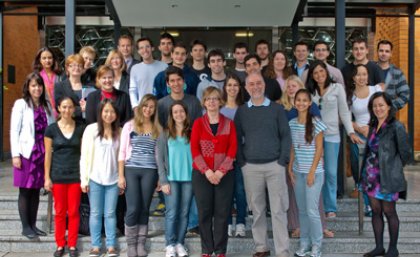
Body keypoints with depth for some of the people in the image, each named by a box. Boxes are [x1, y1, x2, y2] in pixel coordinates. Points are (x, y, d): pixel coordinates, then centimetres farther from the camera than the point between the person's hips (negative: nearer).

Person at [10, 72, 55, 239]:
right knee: (25, 192, 1)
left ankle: (33, 225, 18)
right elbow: (14, 131, -5)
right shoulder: (21, 104, -2)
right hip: (26, 153, -4)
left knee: (36, 191, 9)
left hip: (42, 153, 4)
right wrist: (15, 154, -11)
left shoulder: (47, 105, 12)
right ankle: (25, 227, 9)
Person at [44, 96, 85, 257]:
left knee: (74, 211, 4)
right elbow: (48, 154, 1)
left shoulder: (81, 128, 2)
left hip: (76, 175, 1)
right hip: (58, 175, 0)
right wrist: (47, 177, -2)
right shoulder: (51, 129, 0)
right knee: (59, 211, 5)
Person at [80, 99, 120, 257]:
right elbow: (85, 155, -3)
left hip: (113, 179, 1)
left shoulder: (119, 132, 4)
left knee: (110, 214, 8)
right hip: (95, 179, -1)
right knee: (95, 213, 8)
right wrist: (84, 179, -5)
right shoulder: (91, 129, -3)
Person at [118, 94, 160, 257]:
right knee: (133, 209, -5)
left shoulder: (157, 128, 10)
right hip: (131, 170, -1)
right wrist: (121, 175, -4)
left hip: (150, 172, 2)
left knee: (144, 209, 4)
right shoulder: (130, 125, 5)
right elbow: (122, 152, 3)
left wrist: (161, 176, 4)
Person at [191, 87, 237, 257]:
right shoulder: (198, 123, 6)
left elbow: (232, 149, -1)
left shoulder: (229, 124, 7)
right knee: (204, 212, 3)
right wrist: (207, 171, -13)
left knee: (222, 212, 1)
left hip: (225, 174, 0)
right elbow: (194, 149, -2)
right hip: (201, 174, 0)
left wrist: (221, 171, -12)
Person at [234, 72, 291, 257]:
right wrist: (241, 162, -1)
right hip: (250, 167, 2)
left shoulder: (276, 109, 3)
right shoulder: (241, 111, 7)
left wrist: (283, 161, -6)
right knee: (257, 209, 9)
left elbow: (285, 136, 2)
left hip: (274, 165, -1)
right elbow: (237, 138, 8)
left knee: (278, 209, 0)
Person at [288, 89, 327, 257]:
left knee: (311, 210, -5)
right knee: (302, 210, 10)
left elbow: (319, 149, -8)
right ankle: (305, 243, 20)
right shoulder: (292, 123, 7)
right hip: (298, 172, 5)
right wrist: (290, 168, 6)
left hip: (313, 171, -5)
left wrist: (312, 172, -12)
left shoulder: (315, 122, -7)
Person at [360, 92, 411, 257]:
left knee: (389, 212, 2)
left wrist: (394, 169, 3)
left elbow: (405, 153, -7)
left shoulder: (396, 127, -12)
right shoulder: (373, 126, 10)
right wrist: (365, 172, 10)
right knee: (375, 211, 11)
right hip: (371, 175, 7)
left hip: (388, 177, -6)